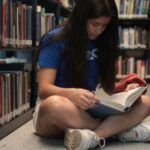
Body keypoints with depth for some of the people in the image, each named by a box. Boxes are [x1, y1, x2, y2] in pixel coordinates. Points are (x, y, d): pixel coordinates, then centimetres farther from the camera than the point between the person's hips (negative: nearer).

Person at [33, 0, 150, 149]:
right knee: (55, 105, -42)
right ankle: (114, 129, -18)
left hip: (87, 110, 5)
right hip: (52, 111, -4)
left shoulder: (101, 42, 5)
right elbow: (44, 89, -17)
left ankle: (92, 136, -36)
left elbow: (108, 84, 8)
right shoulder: (55, 40, -10)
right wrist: (72, 94, -37)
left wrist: (123, 90, -14)